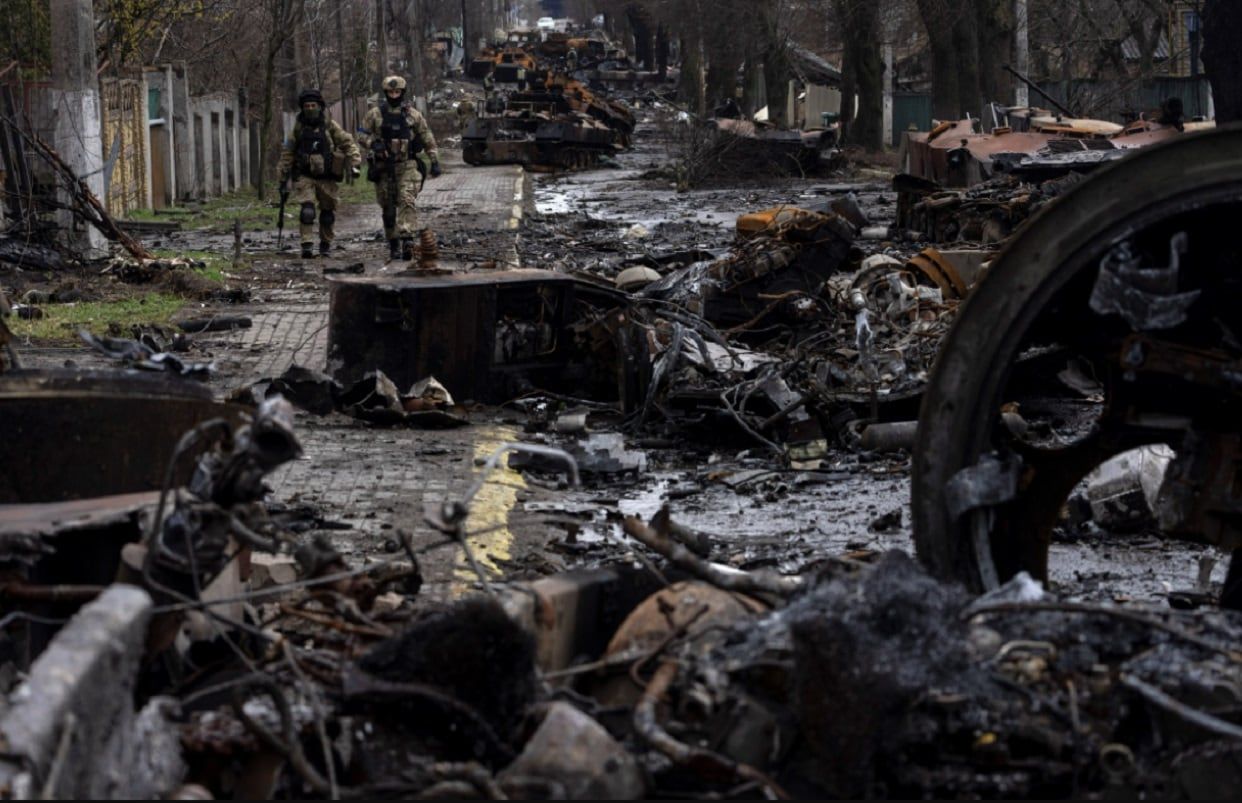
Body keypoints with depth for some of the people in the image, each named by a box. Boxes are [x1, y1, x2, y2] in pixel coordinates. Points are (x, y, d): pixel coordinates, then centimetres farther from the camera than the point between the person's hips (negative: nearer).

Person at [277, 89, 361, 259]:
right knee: (307, 210, -16)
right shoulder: (299, 127, 4)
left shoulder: (330, 126, -2)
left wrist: (354, 163, -10)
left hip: (327, 177, 0)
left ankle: (326, 245, 25)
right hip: (304, 176, 0)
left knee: (328, 211, 8)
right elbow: (288, 153, 12)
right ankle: (307, 245, -17)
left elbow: (348, 143, 2)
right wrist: (283, 176, 13)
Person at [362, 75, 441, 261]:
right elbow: (363, 134, 6)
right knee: (388, 209, 6)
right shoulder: (375, 114, 5)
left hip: (408, 166, -1)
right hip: (384, 167, 2)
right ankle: (393, 245, 16)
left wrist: (434, 162, 6)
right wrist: (373, 143, -15)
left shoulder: (413, 114, 5)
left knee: (407, 202, -20)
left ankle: (406, 239, -30)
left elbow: (428, 139, 10)